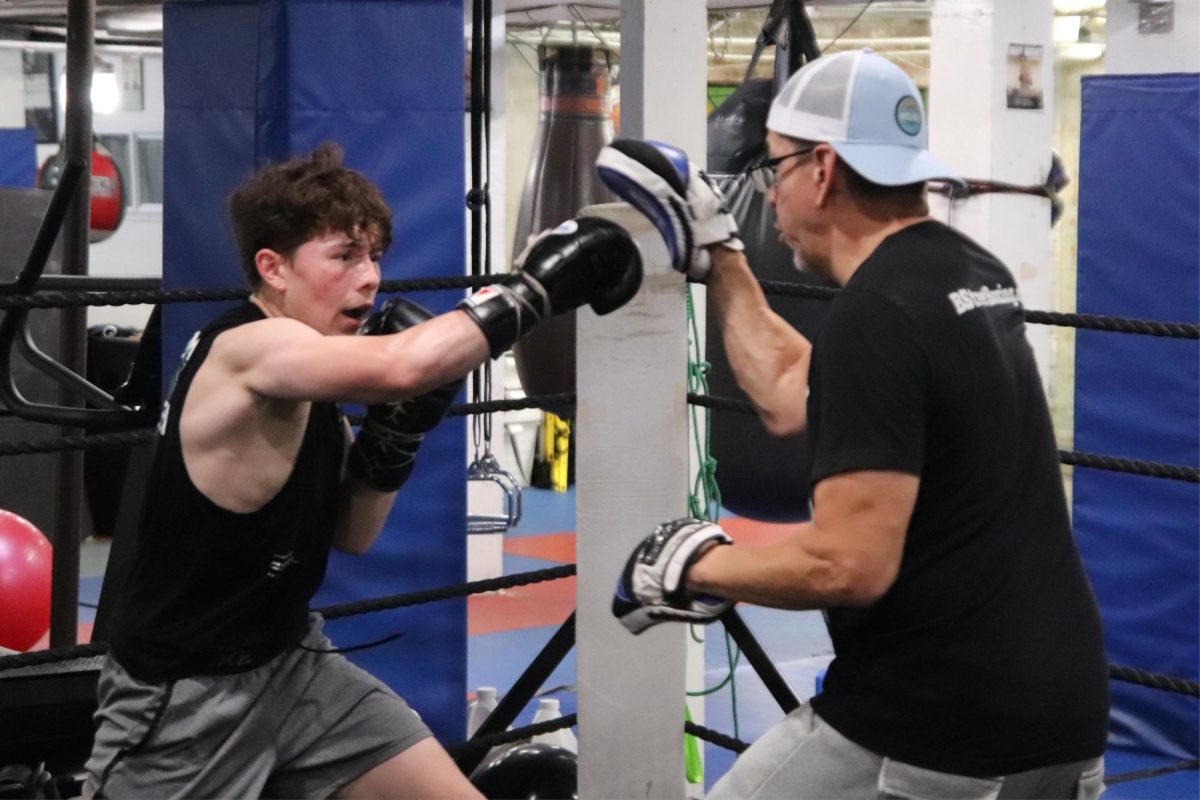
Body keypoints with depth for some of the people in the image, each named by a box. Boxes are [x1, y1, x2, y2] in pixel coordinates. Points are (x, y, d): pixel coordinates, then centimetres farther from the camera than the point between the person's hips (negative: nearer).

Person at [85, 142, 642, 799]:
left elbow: (350, 537, 10)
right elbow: (402, 366, -40)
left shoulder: (304, 378, 5)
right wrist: (536, 284, -32)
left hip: (293, 663, 8)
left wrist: (397, 424, -5)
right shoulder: (247, 350, -22)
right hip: (180, 697, -8)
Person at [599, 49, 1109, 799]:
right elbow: (794, 399, 21)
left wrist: (696, 564, -7)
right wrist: (715, 253, 27)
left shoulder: (875, 313, -17)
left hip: (930, 738, -8)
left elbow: (849, 564, -23)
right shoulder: (978, 277, 9)